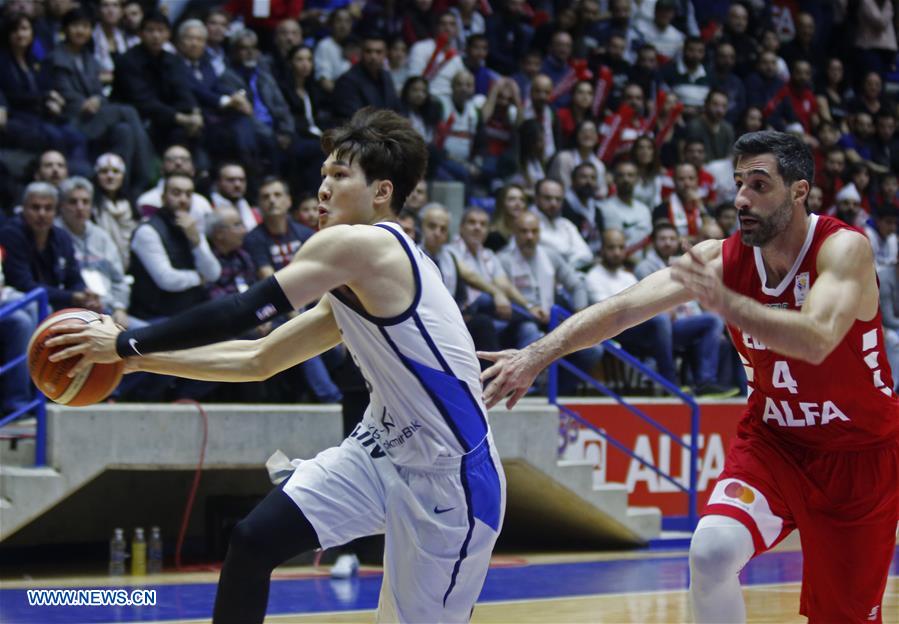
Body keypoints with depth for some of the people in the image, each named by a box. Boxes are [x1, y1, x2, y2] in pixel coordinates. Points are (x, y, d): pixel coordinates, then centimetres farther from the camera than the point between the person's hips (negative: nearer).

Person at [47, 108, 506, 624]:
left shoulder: (360, 244, -17)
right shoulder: (351, 289, 12)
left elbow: (240, 313, -19)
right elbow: (258, 359, 18)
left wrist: (126, 344, -10)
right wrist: (138, 360, 13)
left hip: (449, 475, -9)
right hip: (382, 449, 9)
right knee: (253, 540, -1)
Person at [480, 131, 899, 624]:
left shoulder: (845, 249, -21)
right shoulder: (721, 259, -11)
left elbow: (816, 340, -39)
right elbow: (626, 307, -20)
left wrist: (723, 301, -50)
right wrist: (539, 353, -33)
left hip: (858, 452, -2)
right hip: (771, 439, 3)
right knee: (712, 550, -23)